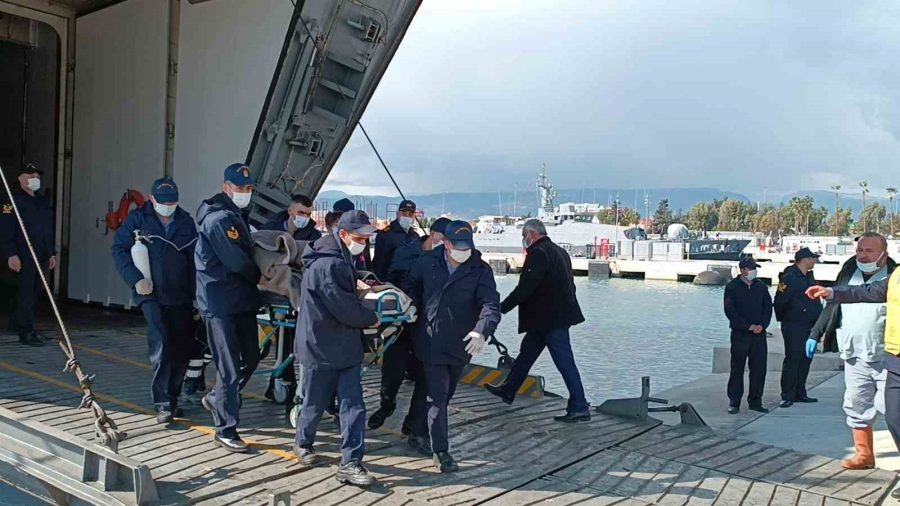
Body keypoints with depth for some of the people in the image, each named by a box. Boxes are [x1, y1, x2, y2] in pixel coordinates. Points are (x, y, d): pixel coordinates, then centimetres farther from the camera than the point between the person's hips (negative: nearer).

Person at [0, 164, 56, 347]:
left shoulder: (43, 201, 19)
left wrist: (52, 253, 19)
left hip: (42, 256, 7)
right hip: (23, 256, -7)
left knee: (35, 291, 10)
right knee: (26, 292, -7)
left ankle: (16, 323, 25)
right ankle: (26, 332, -3)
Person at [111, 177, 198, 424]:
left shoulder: (186, 222, 8)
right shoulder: (137, 219, 2)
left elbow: (194, 260, 8)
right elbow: (119, 249, 0)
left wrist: (194, 292, 1)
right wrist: (136, 279, -12)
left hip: (180, 296, 4)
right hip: (151, 294, -3)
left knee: (184, 348, 6)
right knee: (161, 345, -16)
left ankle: (172, 398, 24)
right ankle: (163, 403, -8)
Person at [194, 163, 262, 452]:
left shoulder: (237, 215, 16)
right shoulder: (219, 219, -16)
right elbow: (235, 262, -20)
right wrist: (259, 276, -3)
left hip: (242, 300, 9)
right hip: (219, 302, -9)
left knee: (251, 358, 14)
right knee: (230, 368, -5)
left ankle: (216, 399, 35)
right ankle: (226, 430, 6)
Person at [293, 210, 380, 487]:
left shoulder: (340, 260, 12)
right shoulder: (328, 265, -21)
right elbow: (344, 308, -22)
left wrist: (365, 305, 7)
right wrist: (371, 318, -7)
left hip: (344, 347, 8)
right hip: (320, 347, -8)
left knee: (354, 405, 0)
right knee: (315, 402, 11)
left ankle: (350, 463, 2)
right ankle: (303, 442, 36)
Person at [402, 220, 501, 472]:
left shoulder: (481, 270, -9)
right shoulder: (427, 263, -4)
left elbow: (491, 303, -20)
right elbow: (408, 286, 14)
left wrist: (481, 331, -36)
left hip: (461, 345, 2)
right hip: (431, 342, -2)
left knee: (442, 393, 18)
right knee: (437, 396, -4)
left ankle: (418, 433, 39)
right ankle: (441, 451, 1)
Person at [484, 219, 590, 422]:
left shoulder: (538, 253, -16)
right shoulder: (559, 251, 15)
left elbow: (525, 287, -22)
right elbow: (569, 285, 19)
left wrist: (502, 308, -15)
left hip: (550, 319, -10)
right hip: (557, 315, 10)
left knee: (564, 362, -6)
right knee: (526, 352, 19)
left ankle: (579, 408, -2)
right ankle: (508, 390, 31)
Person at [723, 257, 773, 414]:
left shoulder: (761, 286, 10)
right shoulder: (732, 287, -3)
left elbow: (768, 307, 10)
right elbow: (730, 311, -8)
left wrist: (762, 325, -5)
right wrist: (748, 326, -12)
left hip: (759, 334, 4)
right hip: (740, 334, -4)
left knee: (759, 369, 4)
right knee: (737, 369, 1)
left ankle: (755, 401, 14)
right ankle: (734, 402, 8)